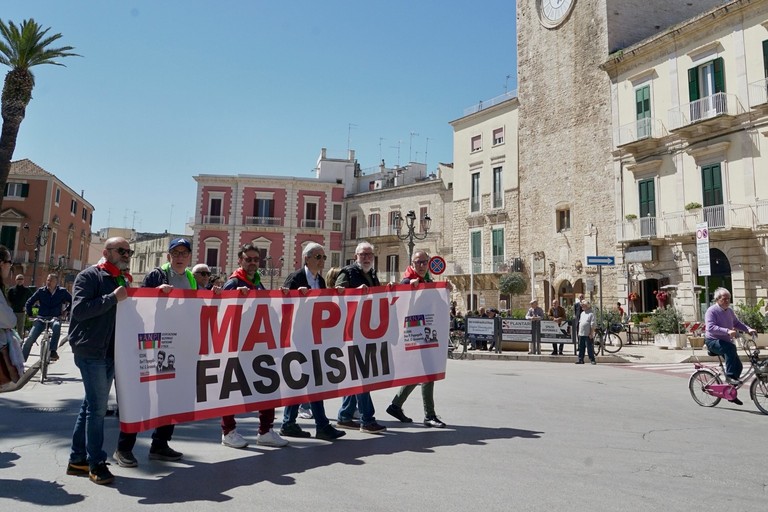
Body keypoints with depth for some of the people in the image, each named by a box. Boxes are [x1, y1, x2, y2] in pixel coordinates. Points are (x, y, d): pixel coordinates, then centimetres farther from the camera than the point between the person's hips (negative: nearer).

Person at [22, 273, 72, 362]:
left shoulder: (62, 291, 1)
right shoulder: (41, 291, 2)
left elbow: (72, 302, 9)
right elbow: (29, 303, 11)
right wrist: (30, 315, 2)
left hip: (55, 318, -2)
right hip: (41, 318, 2)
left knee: (57, 326, -39)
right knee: (30, 338, -12)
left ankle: (53, 351, -37)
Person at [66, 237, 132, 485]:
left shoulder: (124, 280, 17)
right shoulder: (89, 276, -6)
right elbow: (79, 310, -17)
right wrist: (113, 298, -21)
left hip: (112, 352, 8)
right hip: (91, 351, -8)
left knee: (92, 405, 14)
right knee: (97, 407, -5)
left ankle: (77, 459, 24)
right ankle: (96, 463, 5)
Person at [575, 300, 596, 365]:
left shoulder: (591, 314, -9)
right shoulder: (582, 313, 15)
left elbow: (593, 325, -13)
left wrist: (591, 333, -16)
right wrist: (579, 331, 17)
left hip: (588, 335, -8)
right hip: (581, 334, 8)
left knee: (590, 347, -2)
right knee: (581, 347, 10)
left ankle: (592, 360, 6)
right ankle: (580, 359, 15)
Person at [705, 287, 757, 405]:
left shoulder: (729, 311, 9)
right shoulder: (711, 311, -16)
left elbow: (737, 323, 16)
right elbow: (710, 327, -28)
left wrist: (749, 329, -3)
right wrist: (727, 331, -39)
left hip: (725, 341, 8)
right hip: (712, 341, -8)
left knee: (738, 366, 1)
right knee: (731, 347, -37)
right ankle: (729, 376, -27)